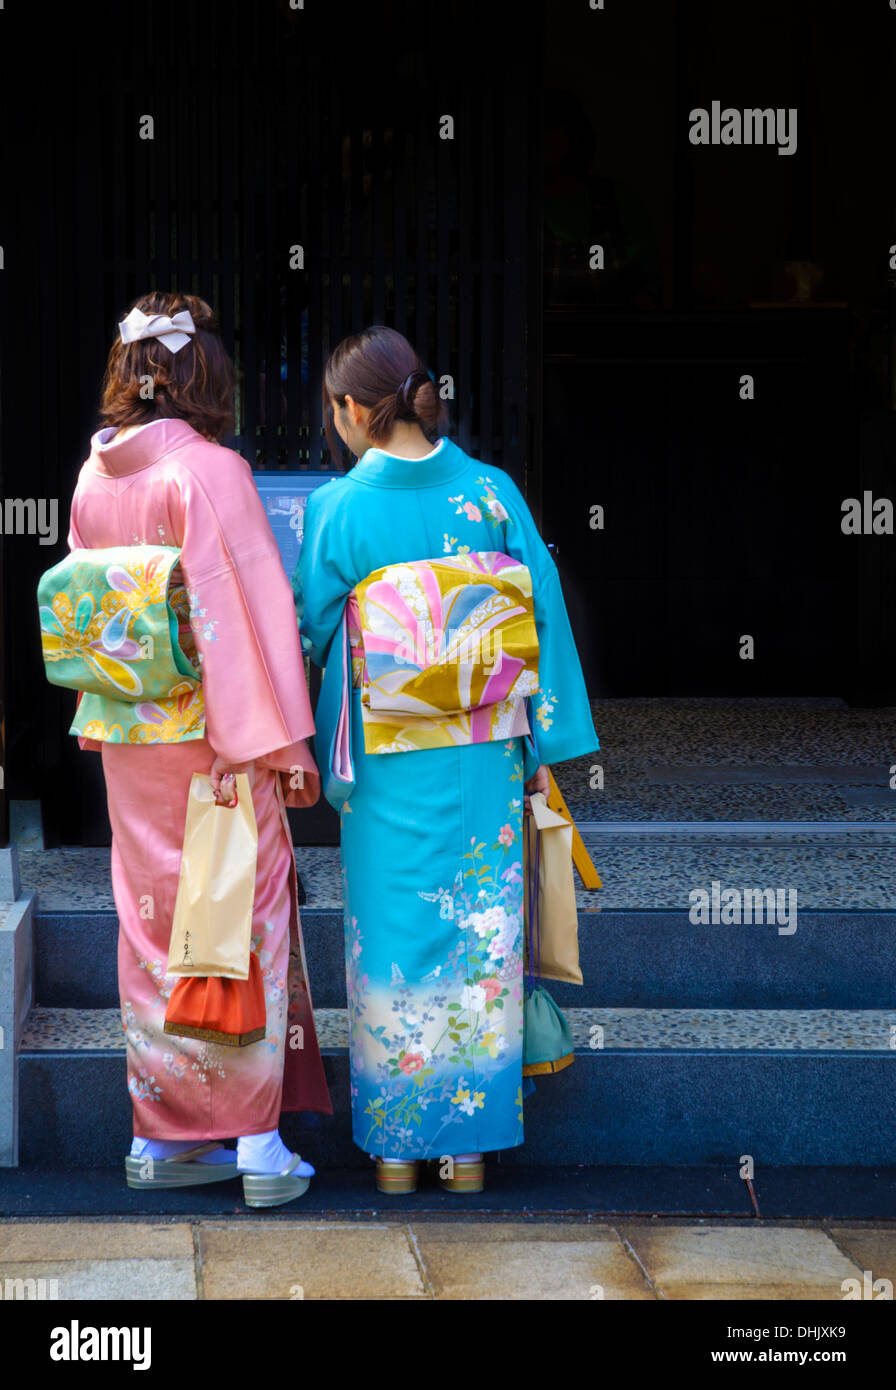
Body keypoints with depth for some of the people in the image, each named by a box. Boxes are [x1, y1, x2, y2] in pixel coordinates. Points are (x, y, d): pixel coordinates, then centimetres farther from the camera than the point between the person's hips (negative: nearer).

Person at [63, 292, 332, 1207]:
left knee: (151, 921, 12)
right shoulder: (208, 471, -14)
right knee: (243, 917, 1)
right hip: (214, 735, -6)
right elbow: (251, 609, -16)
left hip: (128, 742, 6)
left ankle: (161, 1137, 19)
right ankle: (258, 1143, 4)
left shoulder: (93, 477, 6)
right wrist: (284, 739, -12)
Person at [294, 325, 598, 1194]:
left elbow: (312, 631, -1)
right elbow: (544, 620, 0)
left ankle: (394, 1147, 17)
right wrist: (542, 747, 7)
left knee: (393, 942, 9)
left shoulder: (338, 509, -10)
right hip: (486, 762, 2)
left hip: (386, 765, -2)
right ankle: (472, 1143, 19)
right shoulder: (493, 493, -3)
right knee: (479, 935, 11)